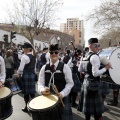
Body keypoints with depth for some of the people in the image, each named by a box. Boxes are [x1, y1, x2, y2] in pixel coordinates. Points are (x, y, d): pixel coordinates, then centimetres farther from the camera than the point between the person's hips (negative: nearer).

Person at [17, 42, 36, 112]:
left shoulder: (25, 57, -15)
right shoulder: (34, 57, 9)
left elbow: (21, 68, -18)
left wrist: (19, 73, 1)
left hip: (25, 75, -7)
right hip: (32, 74, 7)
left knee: (26, 92, 3)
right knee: (32, 91, 14)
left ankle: (27, 107, 13)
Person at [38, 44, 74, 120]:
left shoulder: (65, 67, -5)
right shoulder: (44, 68, 4)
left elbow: (70, 83, -6)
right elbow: (40, 83, 4)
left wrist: (62, 94, -18)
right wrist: (42, 90, -18)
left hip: (62, 97, -2)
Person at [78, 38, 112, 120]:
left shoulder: (85, 56, 10)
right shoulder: (95, 57, -18)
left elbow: (80, 70, 17)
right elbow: (95, 73, -25)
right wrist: (106, 68, -15)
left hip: (86, 82, 9)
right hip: (93, 83, -9)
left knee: (88, 106, 18)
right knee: (97, 109, 0)